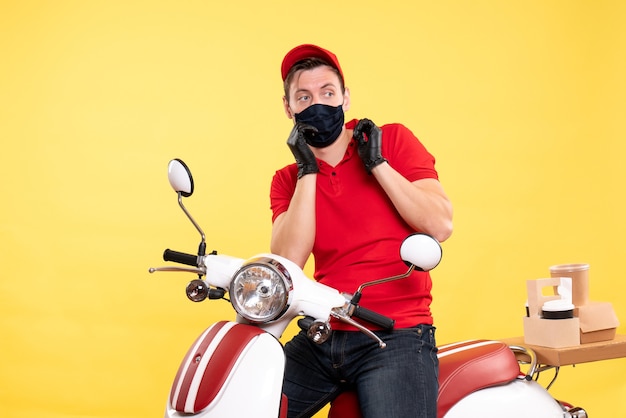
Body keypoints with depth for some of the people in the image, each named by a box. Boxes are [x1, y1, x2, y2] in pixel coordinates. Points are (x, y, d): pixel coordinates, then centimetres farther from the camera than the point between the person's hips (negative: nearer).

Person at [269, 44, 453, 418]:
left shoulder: (394, 140, 3)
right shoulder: (288, 180, 10)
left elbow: (440, 226, -8)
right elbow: (288, 261, -7)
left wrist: (377, 163, -12)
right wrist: (308, 171, -7)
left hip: (398, 335, -3)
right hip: (321, 337, 3)